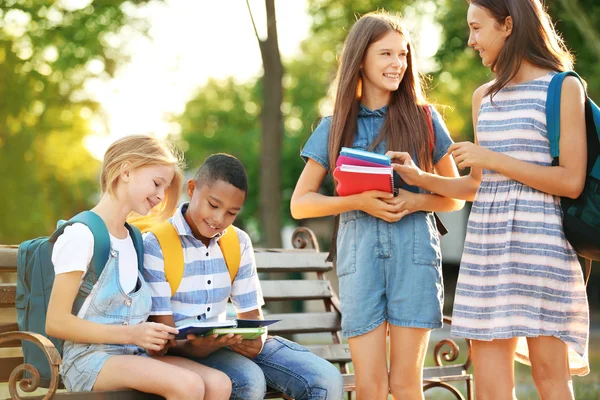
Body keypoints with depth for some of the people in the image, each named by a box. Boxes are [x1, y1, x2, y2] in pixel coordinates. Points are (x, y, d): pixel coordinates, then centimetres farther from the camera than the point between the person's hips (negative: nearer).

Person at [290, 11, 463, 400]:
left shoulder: (424, 118, 8)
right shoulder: (335, 127, 9)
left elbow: (455, 196, 12)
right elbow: (300, 204, 7)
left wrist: (414, 201, -9)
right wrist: (358, 201, -9)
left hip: (414, 251, 0)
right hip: (359, 252, 1)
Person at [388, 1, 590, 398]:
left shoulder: (564, 88, -1)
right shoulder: (484, 97, 18)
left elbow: (572, 181, -9)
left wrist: (492, 159, -9)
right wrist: (420, 178, 7)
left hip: (539, 242, -6)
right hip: (485, 243, 6)